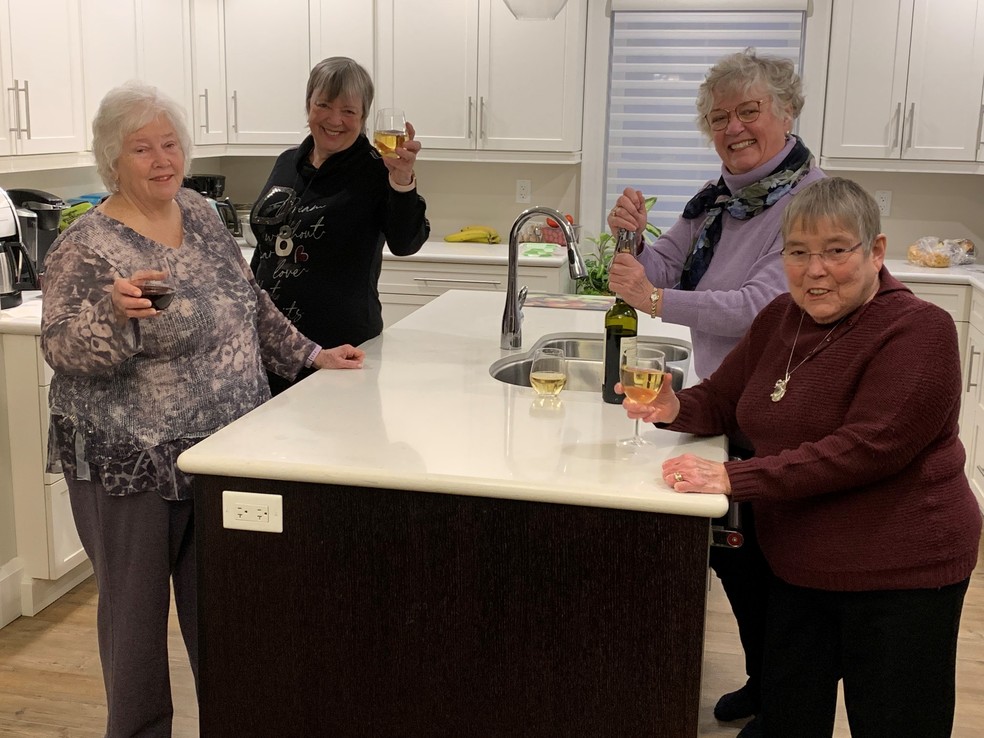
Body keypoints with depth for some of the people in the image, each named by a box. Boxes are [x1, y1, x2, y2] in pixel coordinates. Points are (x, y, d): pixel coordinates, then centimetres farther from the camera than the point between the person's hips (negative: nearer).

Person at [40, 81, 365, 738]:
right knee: (137, 608, 8)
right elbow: (63, 351, -20)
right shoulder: (87, 247, -14)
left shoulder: (200, 214, 6)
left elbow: (249, 302, 15)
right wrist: (115, 314, -38)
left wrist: (310, 354, 11)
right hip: (131, 463, -5)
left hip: (224, 450, 6)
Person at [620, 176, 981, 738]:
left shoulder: (918, 331, -18)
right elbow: (721, 401, 11)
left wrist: (734, 477, -31)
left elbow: (866, 447, -27)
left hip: (898, 579, -6)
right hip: (798, 568, 6)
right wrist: (674, 408, -13)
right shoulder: (781, 318, 5)